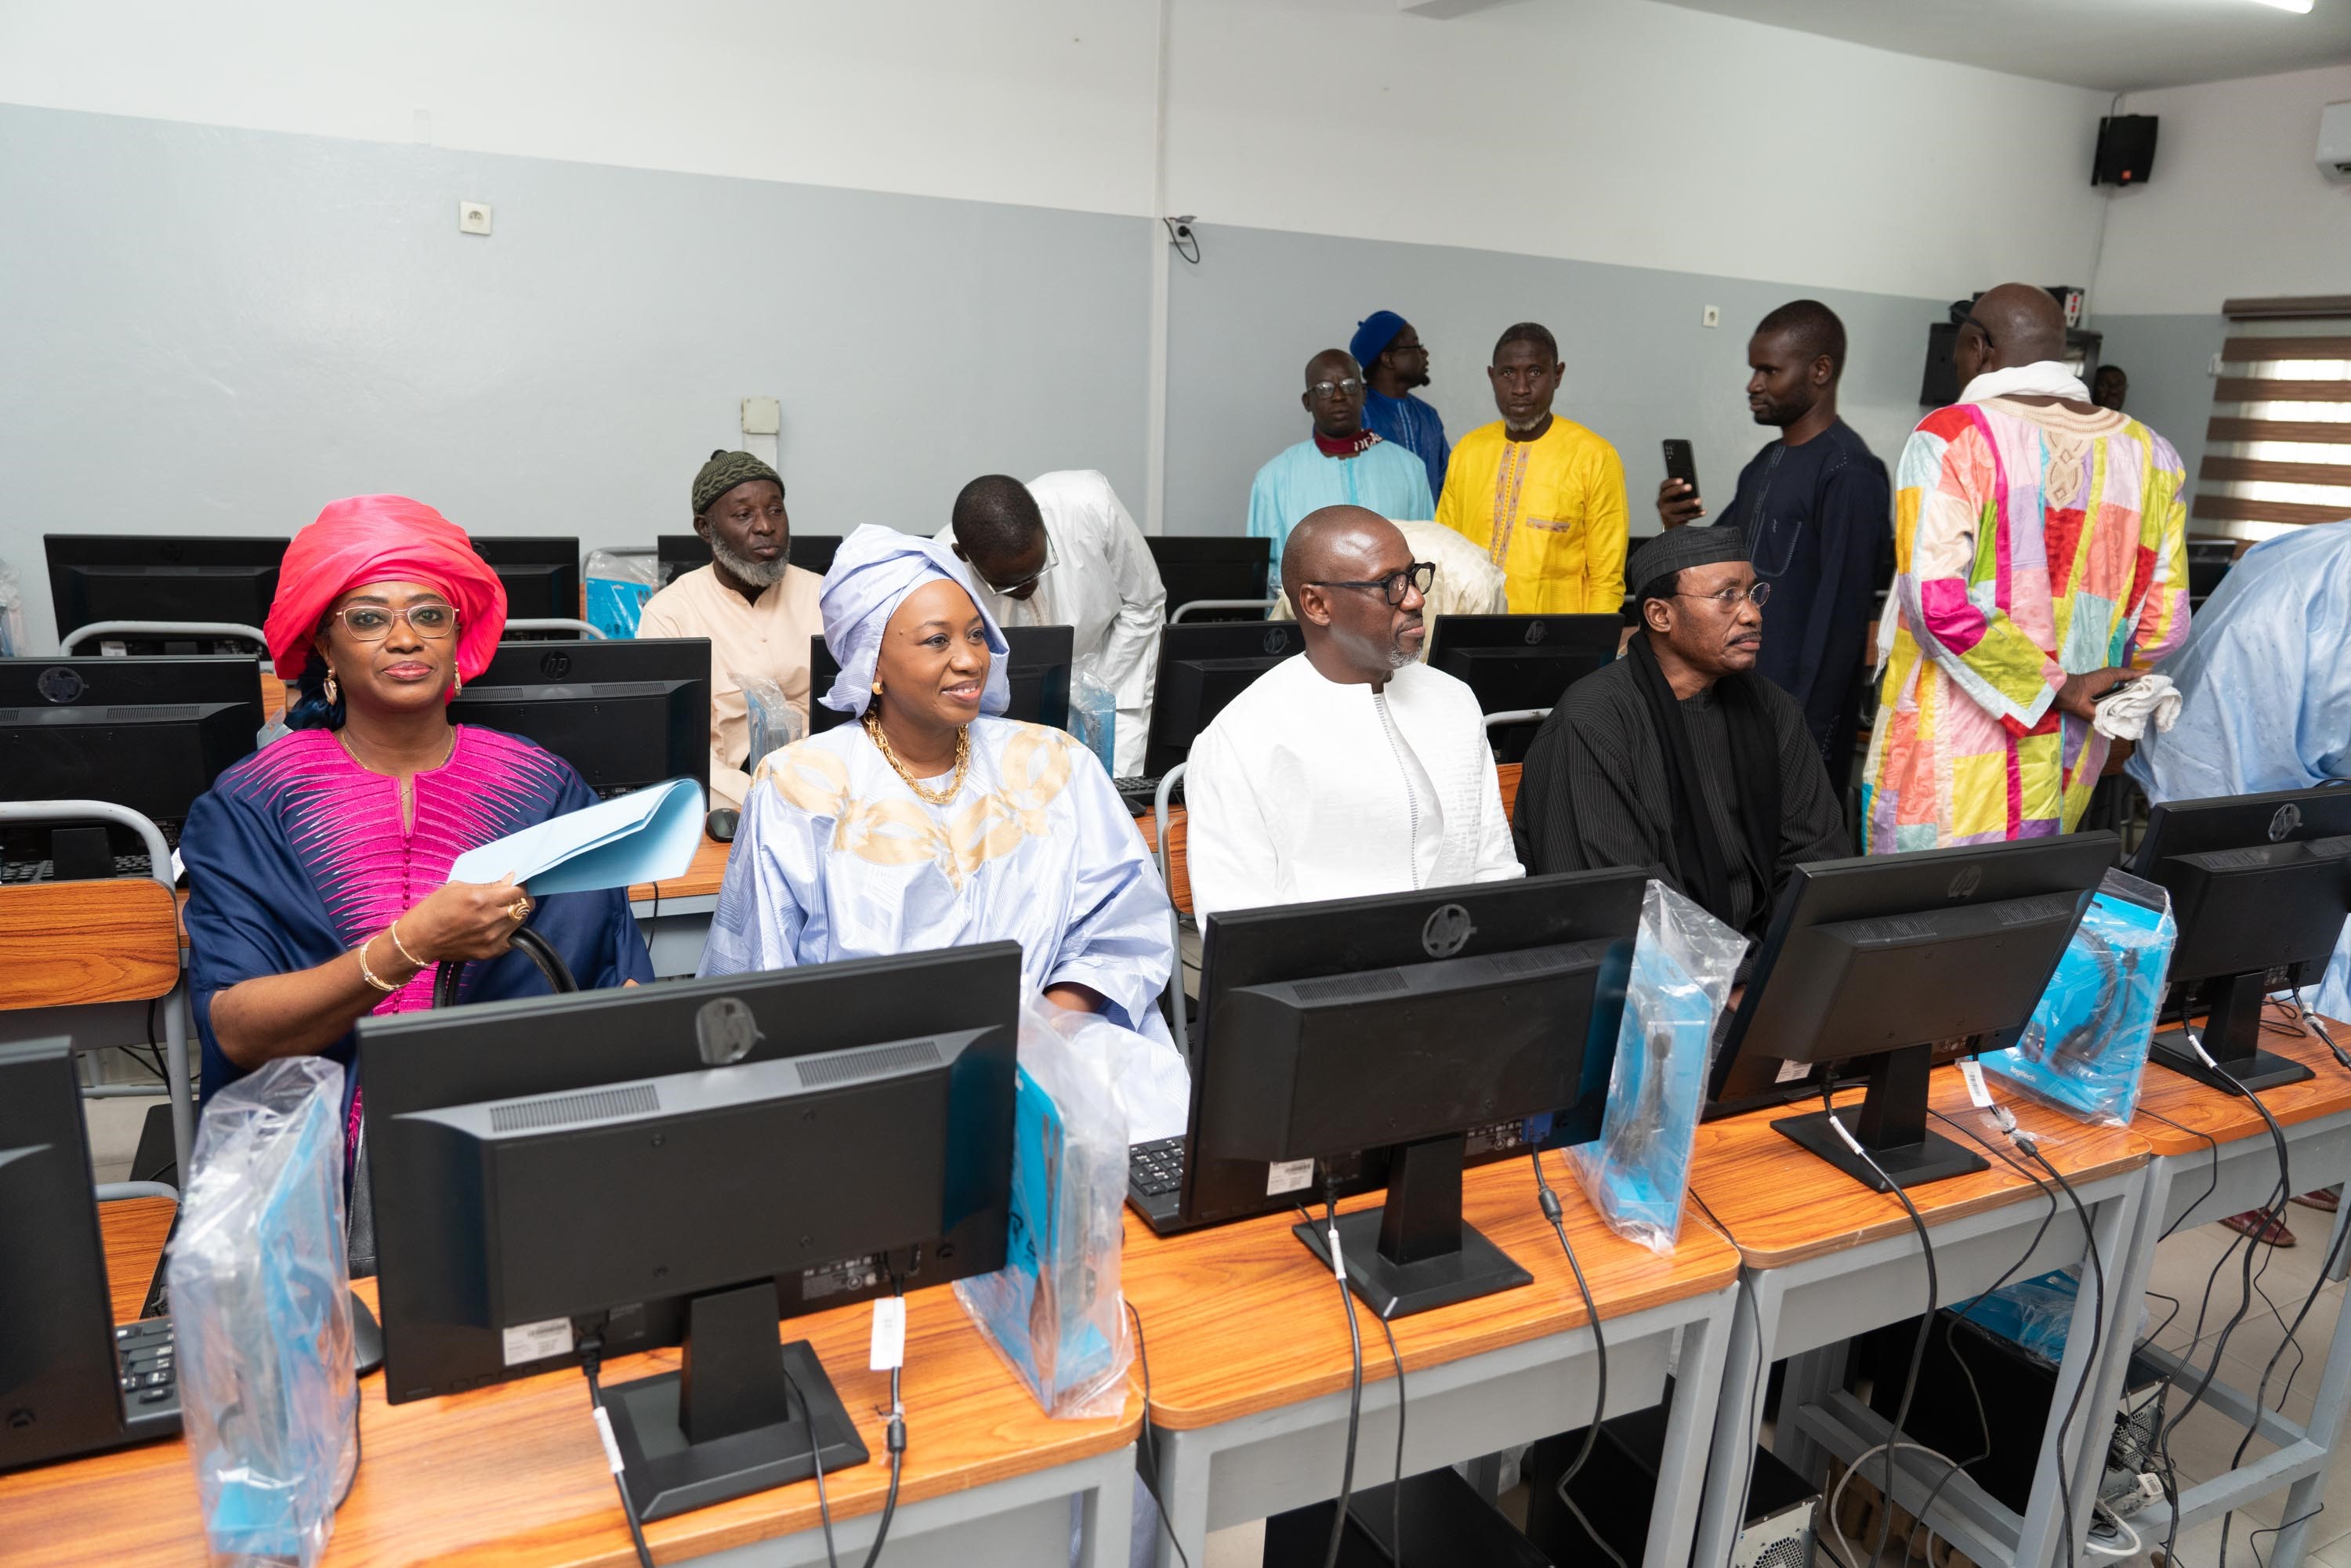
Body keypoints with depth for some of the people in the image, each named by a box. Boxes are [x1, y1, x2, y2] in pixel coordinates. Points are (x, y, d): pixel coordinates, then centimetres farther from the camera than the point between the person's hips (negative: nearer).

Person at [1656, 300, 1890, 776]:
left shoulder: (1847, 473, -12)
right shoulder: (1764, 465, 15)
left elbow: (1841, 614, -16)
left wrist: (1803, 734, -18)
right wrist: (1677, 531, -2)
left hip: (1798, 721, -8)